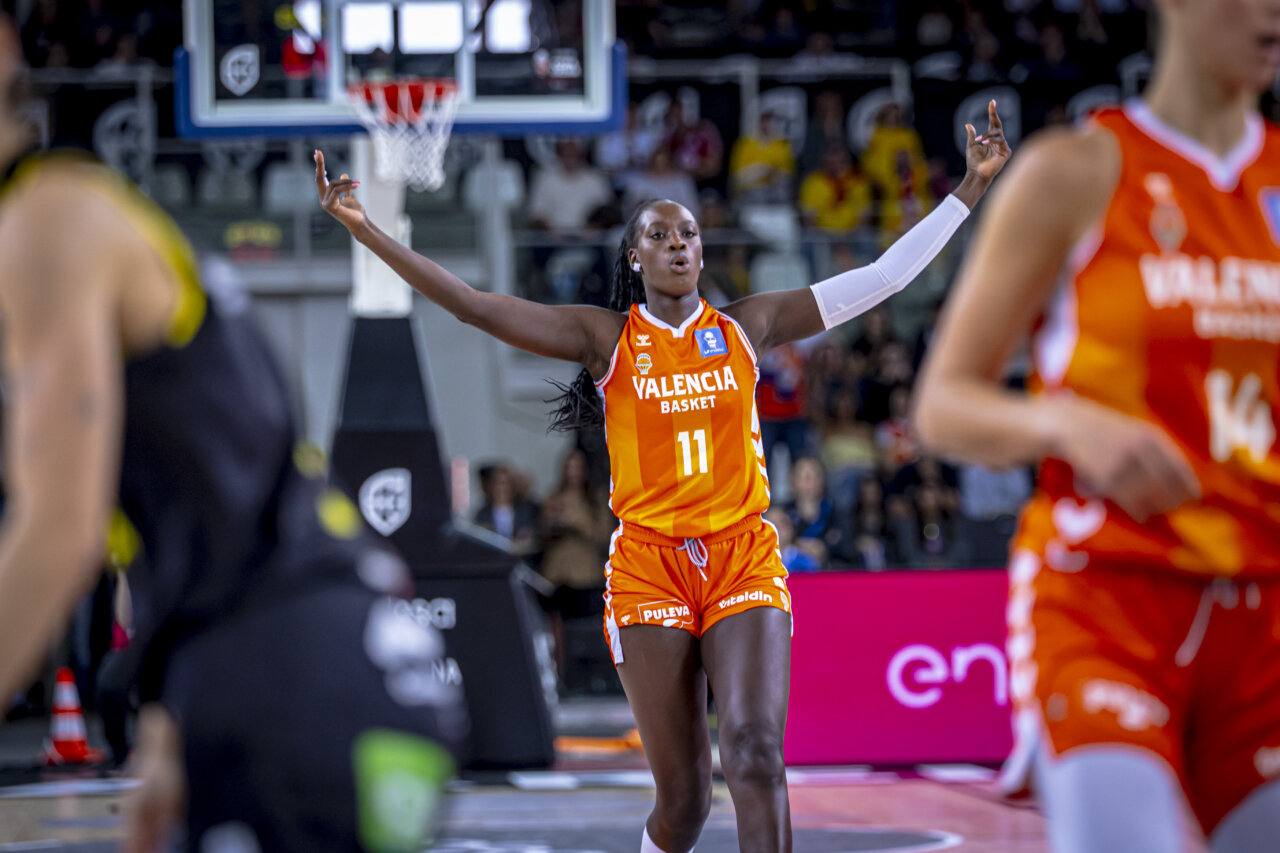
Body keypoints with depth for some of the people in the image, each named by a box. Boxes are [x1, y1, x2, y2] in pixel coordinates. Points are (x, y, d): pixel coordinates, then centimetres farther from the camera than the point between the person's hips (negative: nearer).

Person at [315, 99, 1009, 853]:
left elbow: (884, 276, 10)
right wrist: (365, 231, -11)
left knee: (756, 755, -19)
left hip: (745, 561, 1)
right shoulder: (606, 337, 5)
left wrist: (972, 189, 7)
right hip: (649, 566, -1)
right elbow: (476, 307, -3)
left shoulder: (746, 328, 10)